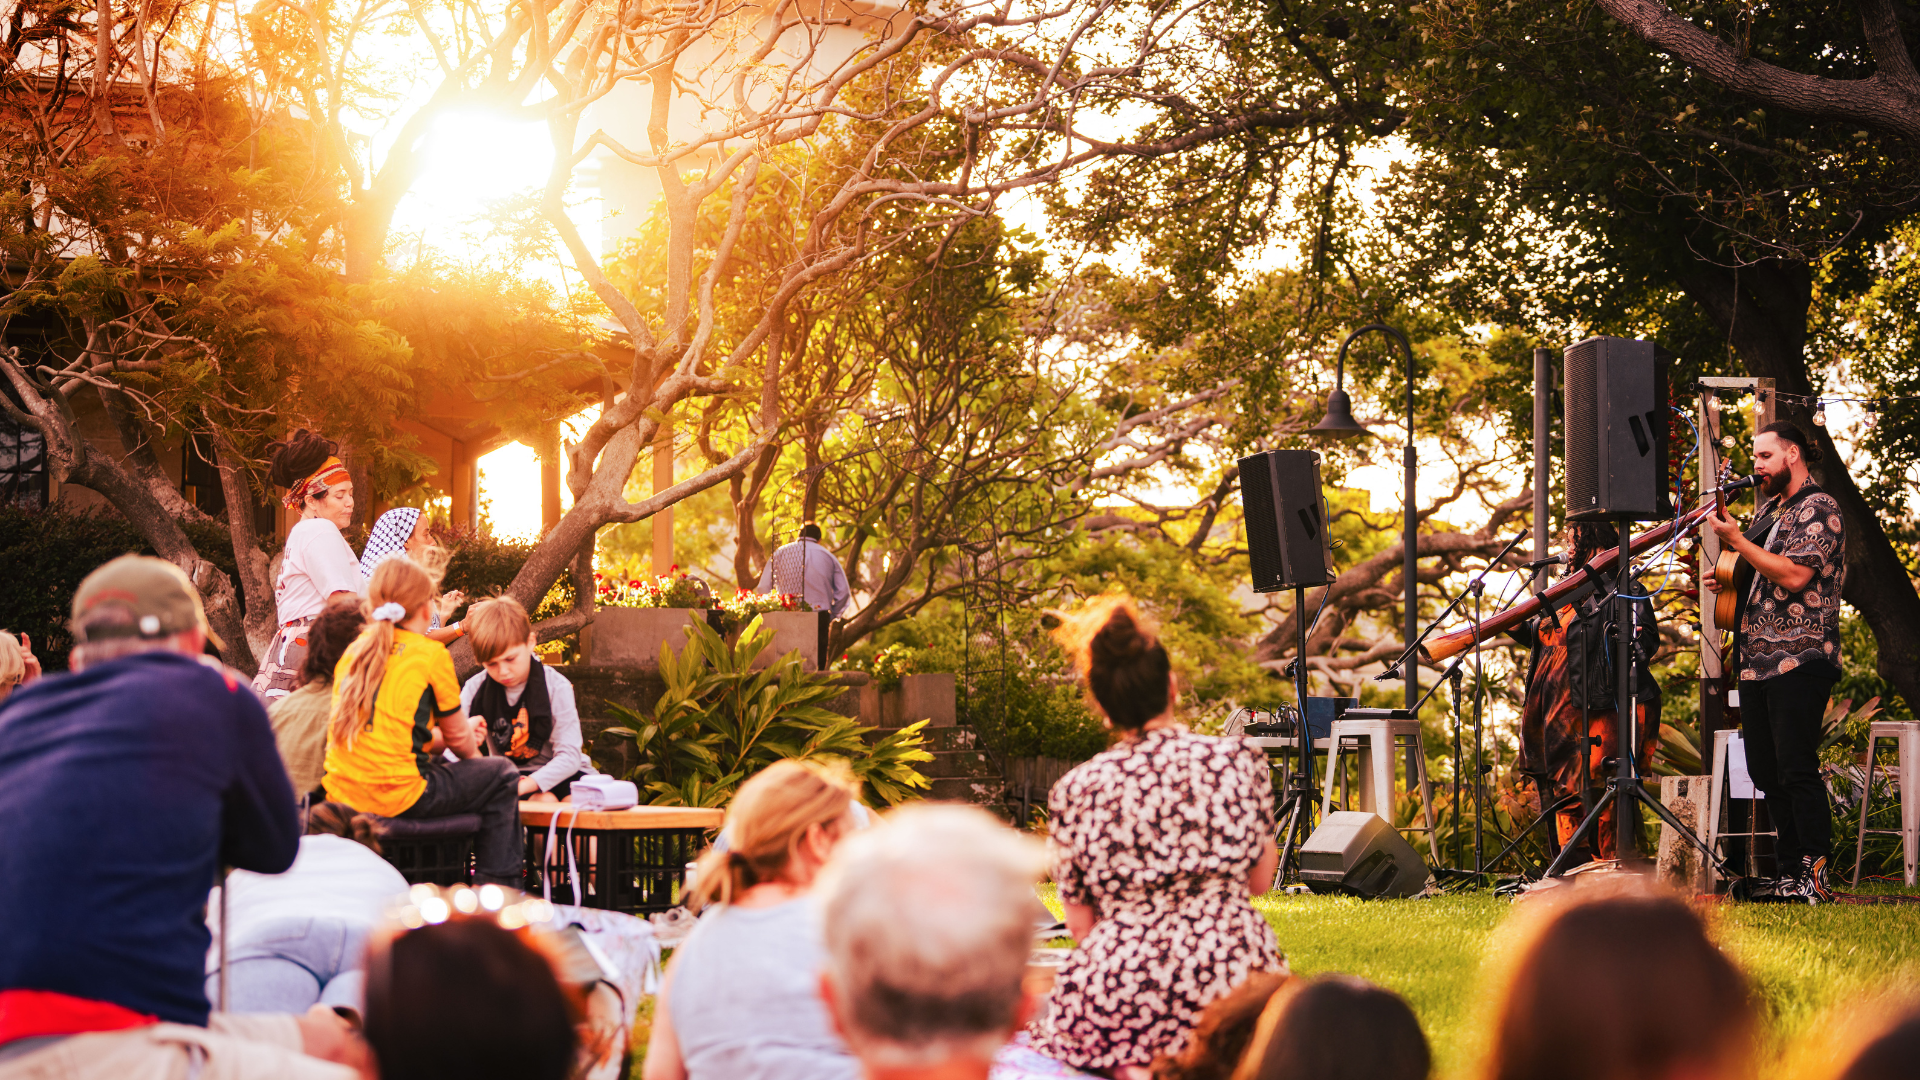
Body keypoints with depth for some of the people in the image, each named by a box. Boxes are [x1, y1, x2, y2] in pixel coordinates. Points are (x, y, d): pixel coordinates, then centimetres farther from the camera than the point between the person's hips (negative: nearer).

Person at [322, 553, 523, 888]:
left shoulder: (355, 651, 14)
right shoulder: (430, 653, -4)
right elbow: (459, 738, 6)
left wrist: (451, 737, 32)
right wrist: (473, 753, 29)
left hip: (341, 795, 7)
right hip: (396, 797, -7)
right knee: (501, 775, 11)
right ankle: (498, 887, 8)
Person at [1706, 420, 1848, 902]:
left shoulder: (1818, 509, -6)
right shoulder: (1769, 509, 21)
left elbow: (1793, 575, -18)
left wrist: (1737, 540, -15)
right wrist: (1725, 580, 14)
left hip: (1798, 660, -9)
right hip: (1756, 660, 9)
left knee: (1795, 768, -12)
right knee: (1765, 772, 8)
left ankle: (1815, 875, -10)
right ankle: (1789, 872, 13)